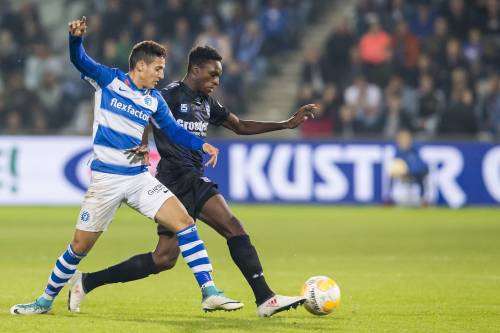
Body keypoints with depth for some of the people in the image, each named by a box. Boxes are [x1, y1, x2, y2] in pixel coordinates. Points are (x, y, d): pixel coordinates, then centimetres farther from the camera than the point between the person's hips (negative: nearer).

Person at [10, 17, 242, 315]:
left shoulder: (154, 100, 9)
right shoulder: (109, 80, -2)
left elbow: (173, 130, 18)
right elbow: (79, 59, -12)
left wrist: (202, 145, 1)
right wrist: (76, 37, -34)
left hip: (139, 177, 4)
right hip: (105, 179, -4)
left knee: (184, 221, -14)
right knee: (80, 245, 3)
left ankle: (209, 293, -14)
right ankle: (46, 300, 23)